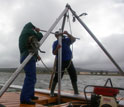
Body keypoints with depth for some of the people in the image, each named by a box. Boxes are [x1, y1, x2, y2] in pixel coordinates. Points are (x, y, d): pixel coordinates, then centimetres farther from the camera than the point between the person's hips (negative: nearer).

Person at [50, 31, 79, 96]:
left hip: (69, 61, 3)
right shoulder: (55, 43, 1)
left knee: (74, 76, 2)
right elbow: (54, 53, -7)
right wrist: (57, 48, -27)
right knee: (57, 77, -6)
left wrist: (67, 34, -20)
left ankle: (76, 92, 12)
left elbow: (73, 39, -8)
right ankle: (52, 92, 6)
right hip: (60, 62, -3)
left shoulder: (66, 40, 8)